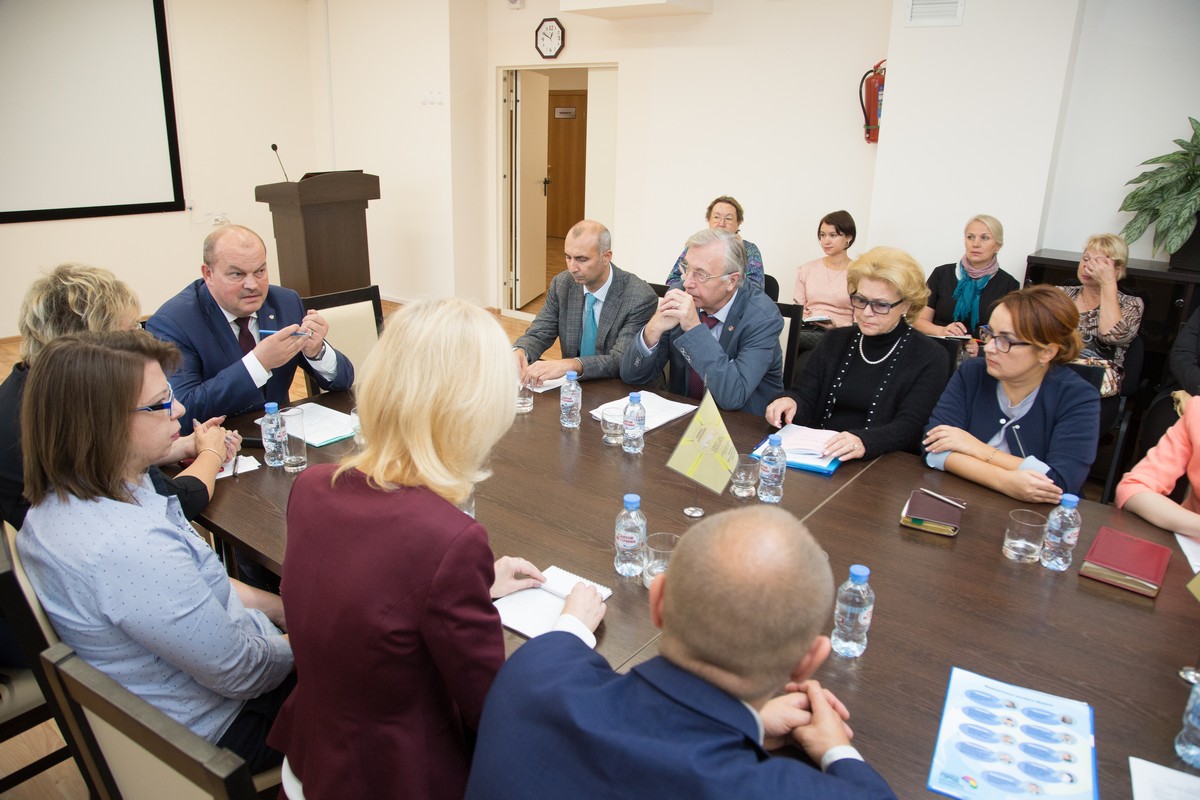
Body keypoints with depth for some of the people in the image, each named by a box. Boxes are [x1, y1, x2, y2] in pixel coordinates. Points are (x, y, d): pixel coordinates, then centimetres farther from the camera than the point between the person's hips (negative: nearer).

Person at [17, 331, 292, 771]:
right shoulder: (128, 545, -38)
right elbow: (238, 672, -27)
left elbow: (197, 582, 6)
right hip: (211, 730, -8)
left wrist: (286, 608, 2)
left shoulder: (59, 501, -6)